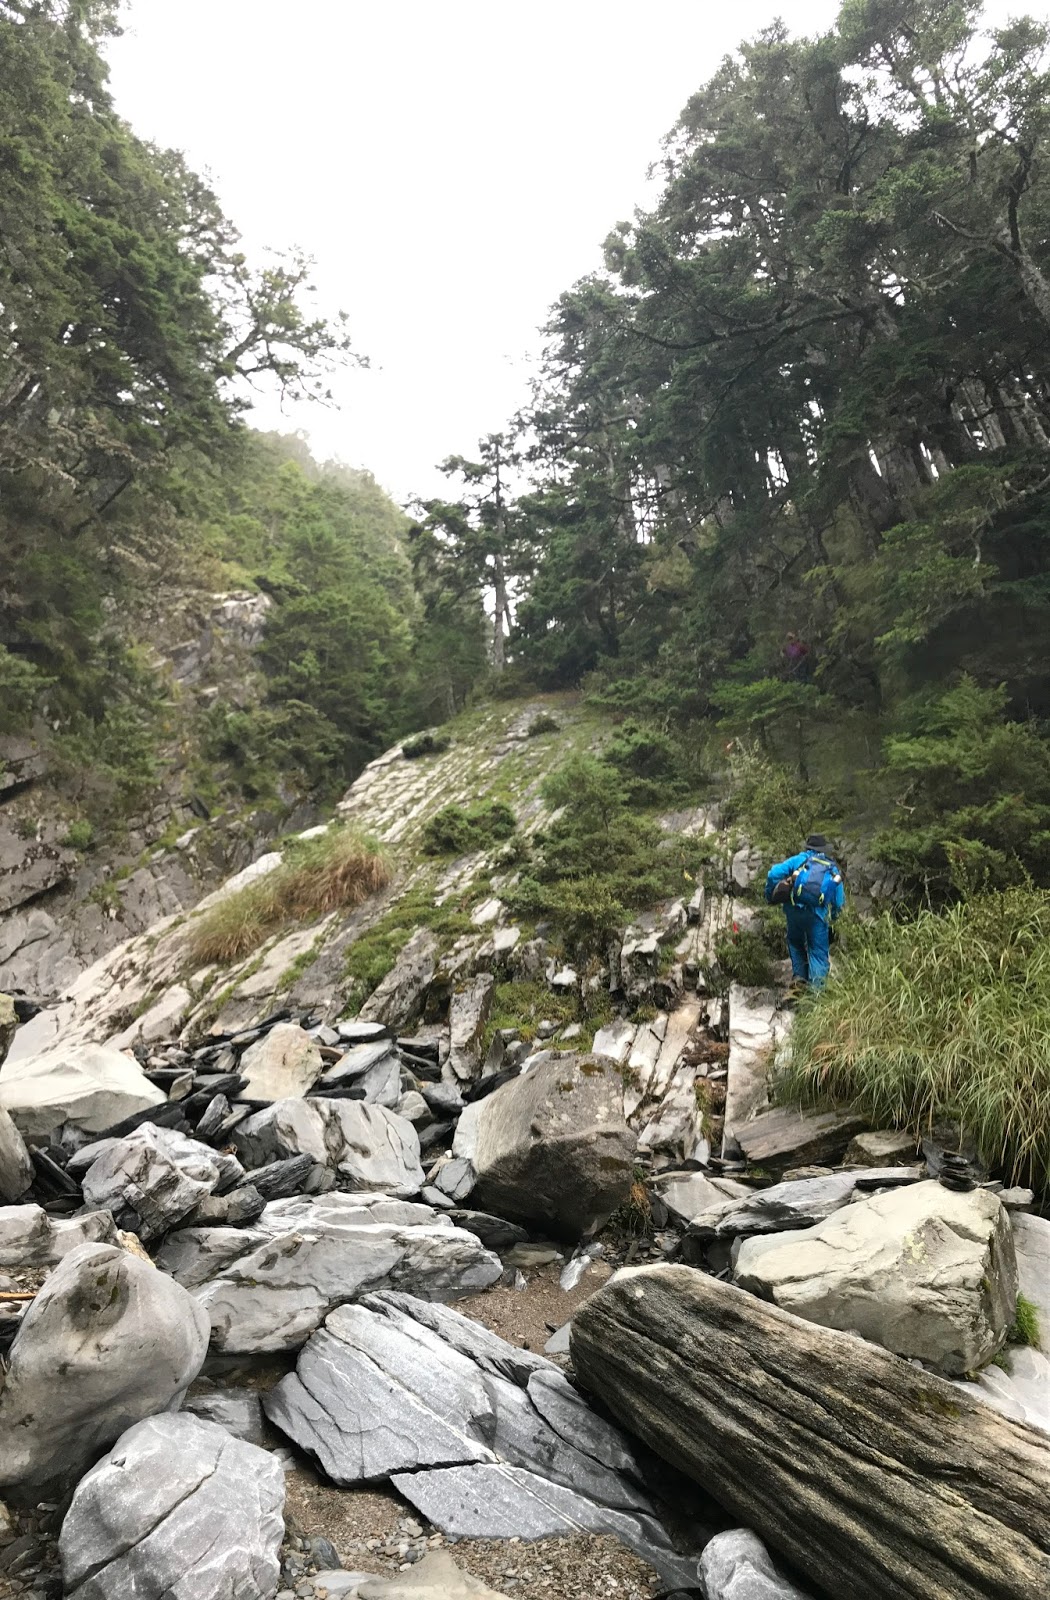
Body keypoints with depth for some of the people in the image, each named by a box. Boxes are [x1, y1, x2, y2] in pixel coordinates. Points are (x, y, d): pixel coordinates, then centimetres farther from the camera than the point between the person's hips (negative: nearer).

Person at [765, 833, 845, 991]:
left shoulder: (800, 859, 12)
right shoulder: (834, 869, 18)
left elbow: (774, 874, 1)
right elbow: (839, 901, 15)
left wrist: (770, 897, 13)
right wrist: (832, 918, 32)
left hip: (794, 908, 0)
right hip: (818, 913, 0)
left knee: (795, 942, 26)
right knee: (818, 953, 8)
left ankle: (799, 977, 16)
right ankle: (816, 989, -2)